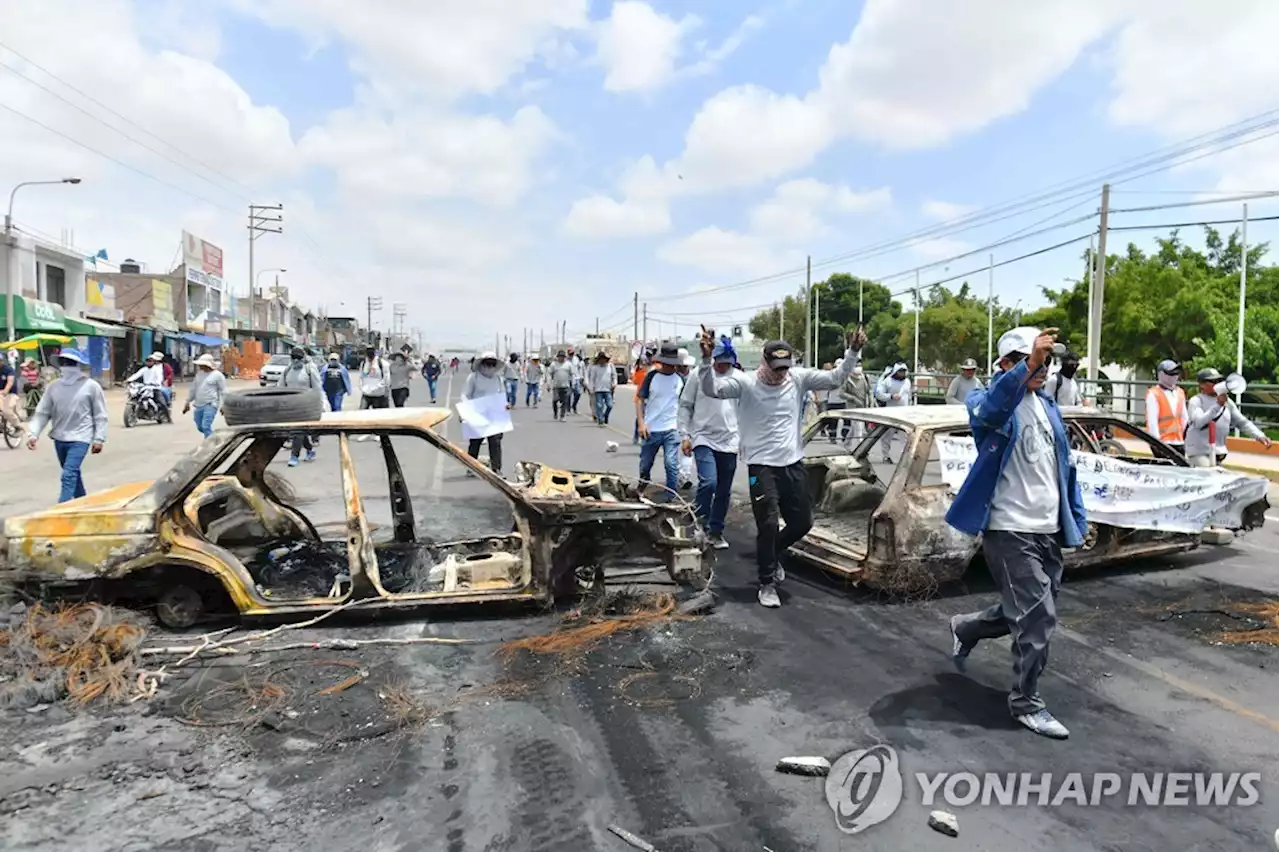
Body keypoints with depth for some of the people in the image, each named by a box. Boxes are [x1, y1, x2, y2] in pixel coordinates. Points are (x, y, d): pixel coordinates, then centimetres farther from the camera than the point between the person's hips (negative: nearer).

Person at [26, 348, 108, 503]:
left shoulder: (91, 386, -7)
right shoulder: (54, 386, 3)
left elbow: (100, 415, -4)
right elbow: (42, 413, 3)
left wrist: (99, 439, -8)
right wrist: (33, 433, -10)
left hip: (80, 438, -6)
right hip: (59, 438, 6)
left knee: (69, 475, -16)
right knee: (73, 473, 20)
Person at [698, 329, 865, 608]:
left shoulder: (799, 378, 1)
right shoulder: (746, 383, -11)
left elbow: (836, 378, 4)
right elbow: (711, 389, -22)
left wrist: (853, 352, -9)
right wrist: (707, 359, -37)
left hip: (794, 465, 5)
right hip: (762, 467, -5)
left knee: (802, 522, 13)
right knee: (768, 526, -4)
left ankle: (771, 555, 40)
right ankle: (767, 585, 12)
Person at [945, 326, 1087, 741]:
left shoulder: (1048, 404, 13)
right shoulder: (991, 401, -11)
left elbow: (1063, 464, 19)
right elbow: (990, 408, -38)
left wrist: (1077, 518, 16)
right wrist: (1029, 365, -51)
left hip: (1048, 530, 8)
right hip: (1010, 530, -8)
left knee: (1029, 612, 18)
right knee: (1038, 618, -6)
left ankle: (966, 629, 44)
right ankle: (1027, 704, 12)